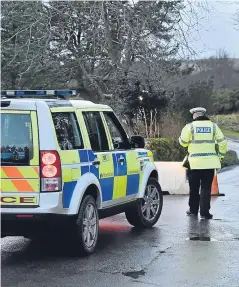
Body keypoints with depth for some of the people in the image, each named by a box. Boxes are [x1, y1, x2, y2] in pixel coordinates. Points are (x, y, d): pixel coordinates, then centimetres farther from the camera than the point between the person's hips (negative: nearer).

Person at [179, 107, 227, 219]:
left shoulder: (190, 126, -2)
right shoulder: (213, 126, 5)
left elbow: (183, 142, 1)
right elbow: (222, 142, 2)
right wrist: (220, 155, 12)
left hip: (194, 162, -1)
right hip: (210, 162, 1)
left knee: (194, 188, 12)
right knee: (206, 188, 3)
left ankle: (193, 210, 21)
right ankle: (205, 212, -2)